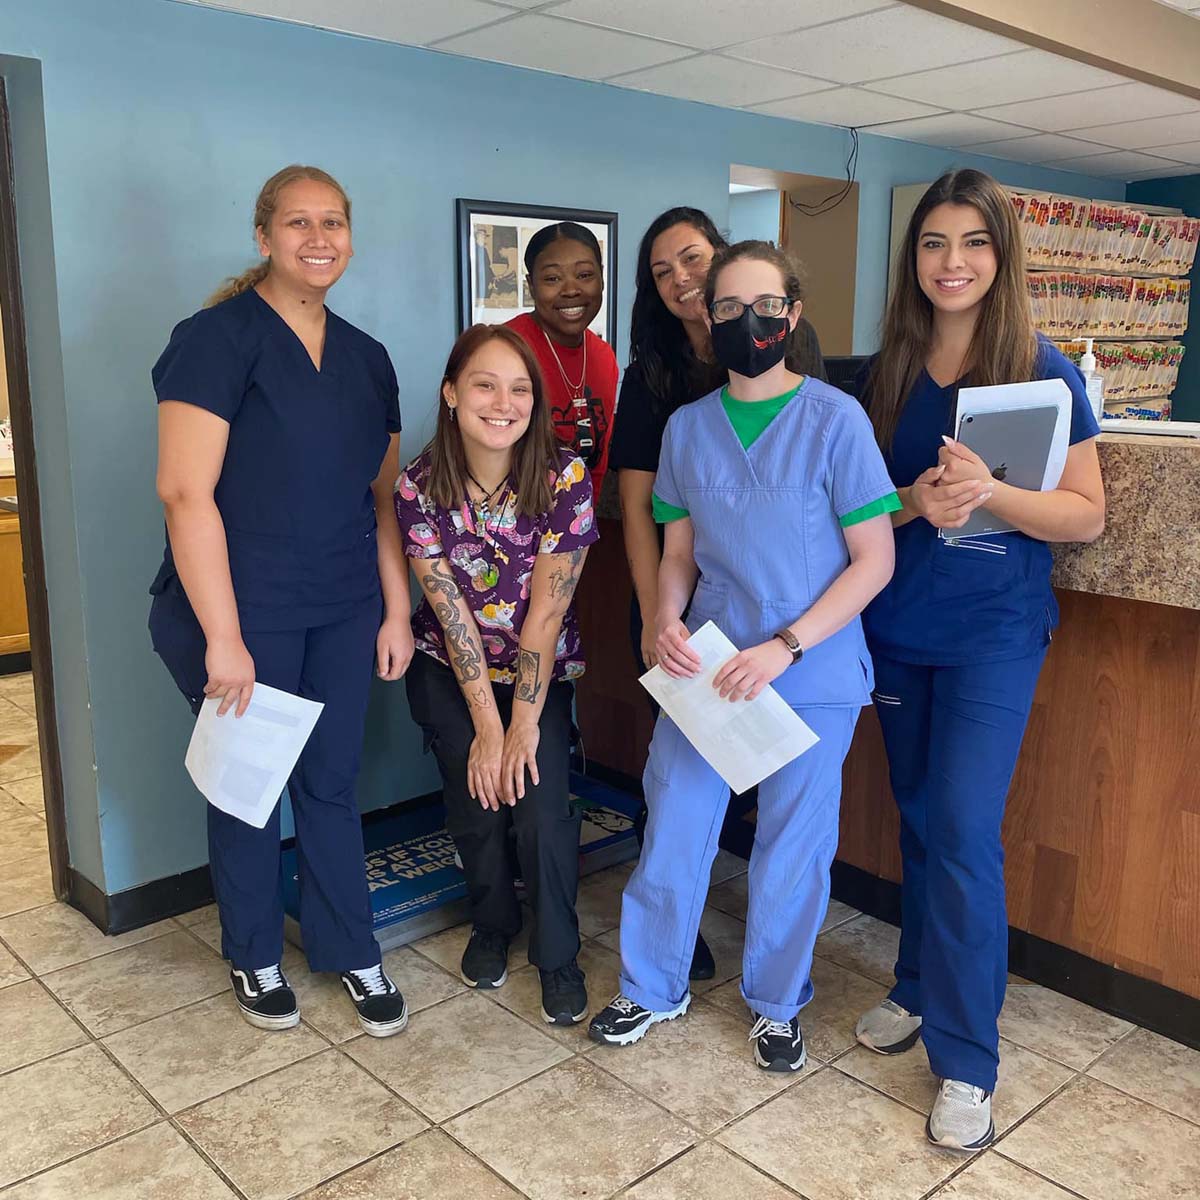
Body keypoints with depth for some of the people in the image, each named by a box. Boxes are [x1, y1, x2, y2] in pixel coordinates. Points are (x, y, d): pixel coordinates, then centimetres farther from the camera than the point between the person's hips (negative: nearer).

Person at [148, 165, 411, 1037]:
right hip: (242, 611, -4)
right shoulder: (218, 337, -9)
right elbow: (185, 490, -16)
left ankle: (351, 952, 29)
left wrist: (398, 611, 7)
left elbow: (384, 496, 12)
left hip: (344, 612, 5)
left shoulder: (366, 358, 9)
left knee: (333, 782, 13)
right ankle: (255, 958, 31)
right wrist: (221, 637, -18)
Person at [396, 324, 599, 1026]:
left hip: (541, 668, -1)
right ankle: (493, 927, 28)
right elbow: (452, 611, -14)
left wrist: (525, 722, -15)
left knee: (543, 806, -13)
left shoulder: (565, 479, -19)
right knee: (476, 803, -3)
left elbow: (546, 609, -18)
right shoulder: (420, 487, -15)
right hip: (450, 671, 1)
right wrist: (486, 724, -13)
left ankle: (558, 954, 11)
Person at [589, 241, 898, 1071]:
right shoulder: (687, 427, 3)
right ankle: (655, 989, 33)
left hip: (812, 675, -3)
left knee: (793, 847, 10)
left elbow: (874, 560, -9)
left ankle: (778, 1002, 34)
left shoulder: (835, 419, -10)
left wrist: (784, 647, -18)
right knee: (673, 830, 10)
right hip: (705, 667, 3)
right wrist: (668, 621, -10)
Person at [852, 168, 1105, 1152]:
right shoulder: (887, 373, 4)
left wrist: (989, 491, -24)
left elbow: (1087, 516, -7)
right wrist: (915, 501, -14)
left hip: (994, 634, -4)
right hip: (899, 628, 4)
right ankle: (919, 989, 33)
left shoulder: (1043, 371, -7)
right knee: (919, 820, 14)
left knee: (965, 832, -8)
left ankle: (966, 1062, 6)